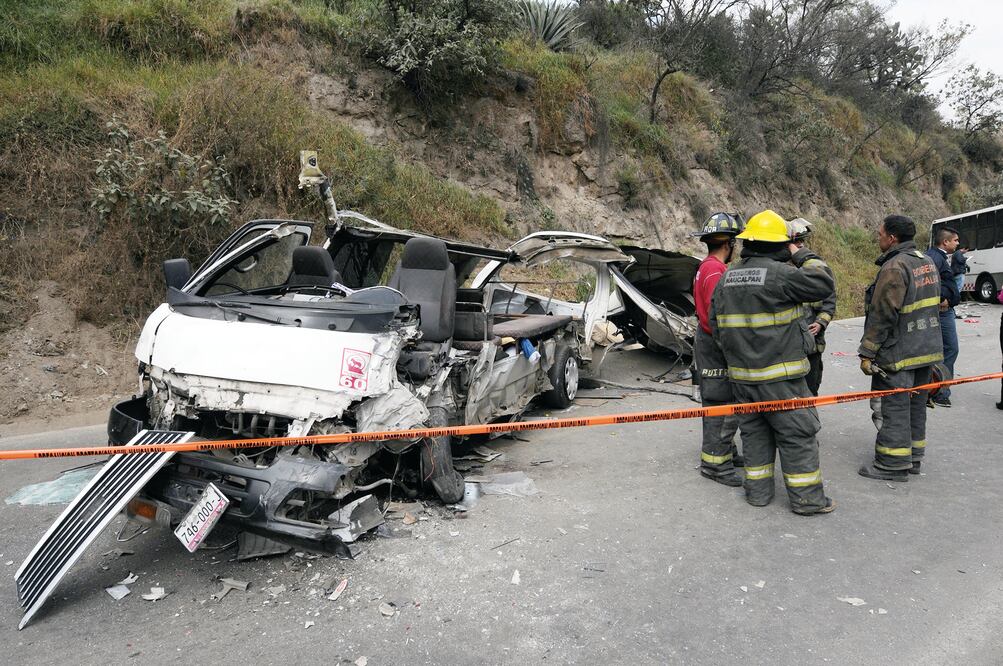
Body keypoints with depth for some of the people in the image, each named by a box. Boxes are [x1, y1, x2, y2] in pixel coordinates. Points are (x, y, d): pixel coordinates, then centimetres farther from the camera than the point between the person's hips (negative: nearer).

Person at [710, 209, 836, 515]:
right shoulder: (780, 273, -16)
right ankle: (807, 498, 12)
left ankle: (758, 490, 22)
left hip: (741, 374, 6)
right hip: (779, 375, -6)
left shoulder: (727, 277, 6)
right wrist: (801, 255, 1)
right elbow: (823, 284, -10)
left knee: (754, 430, 16)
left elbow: (715, 324, 10)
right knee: (797, 433, 4)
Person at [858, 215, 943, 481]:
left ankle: (893, 464, 4)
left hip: (898, 353, -9)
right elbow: (933, 305, 19)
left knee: (894, 407, -2)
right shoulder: (927, 262, 11)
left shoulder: (894, 267, -20)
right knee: (916, 404, 16)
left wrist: (867, 353, -15)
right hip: (927, 349, 9)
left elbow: (882, 316, -21)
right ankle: (913, 457, 27)